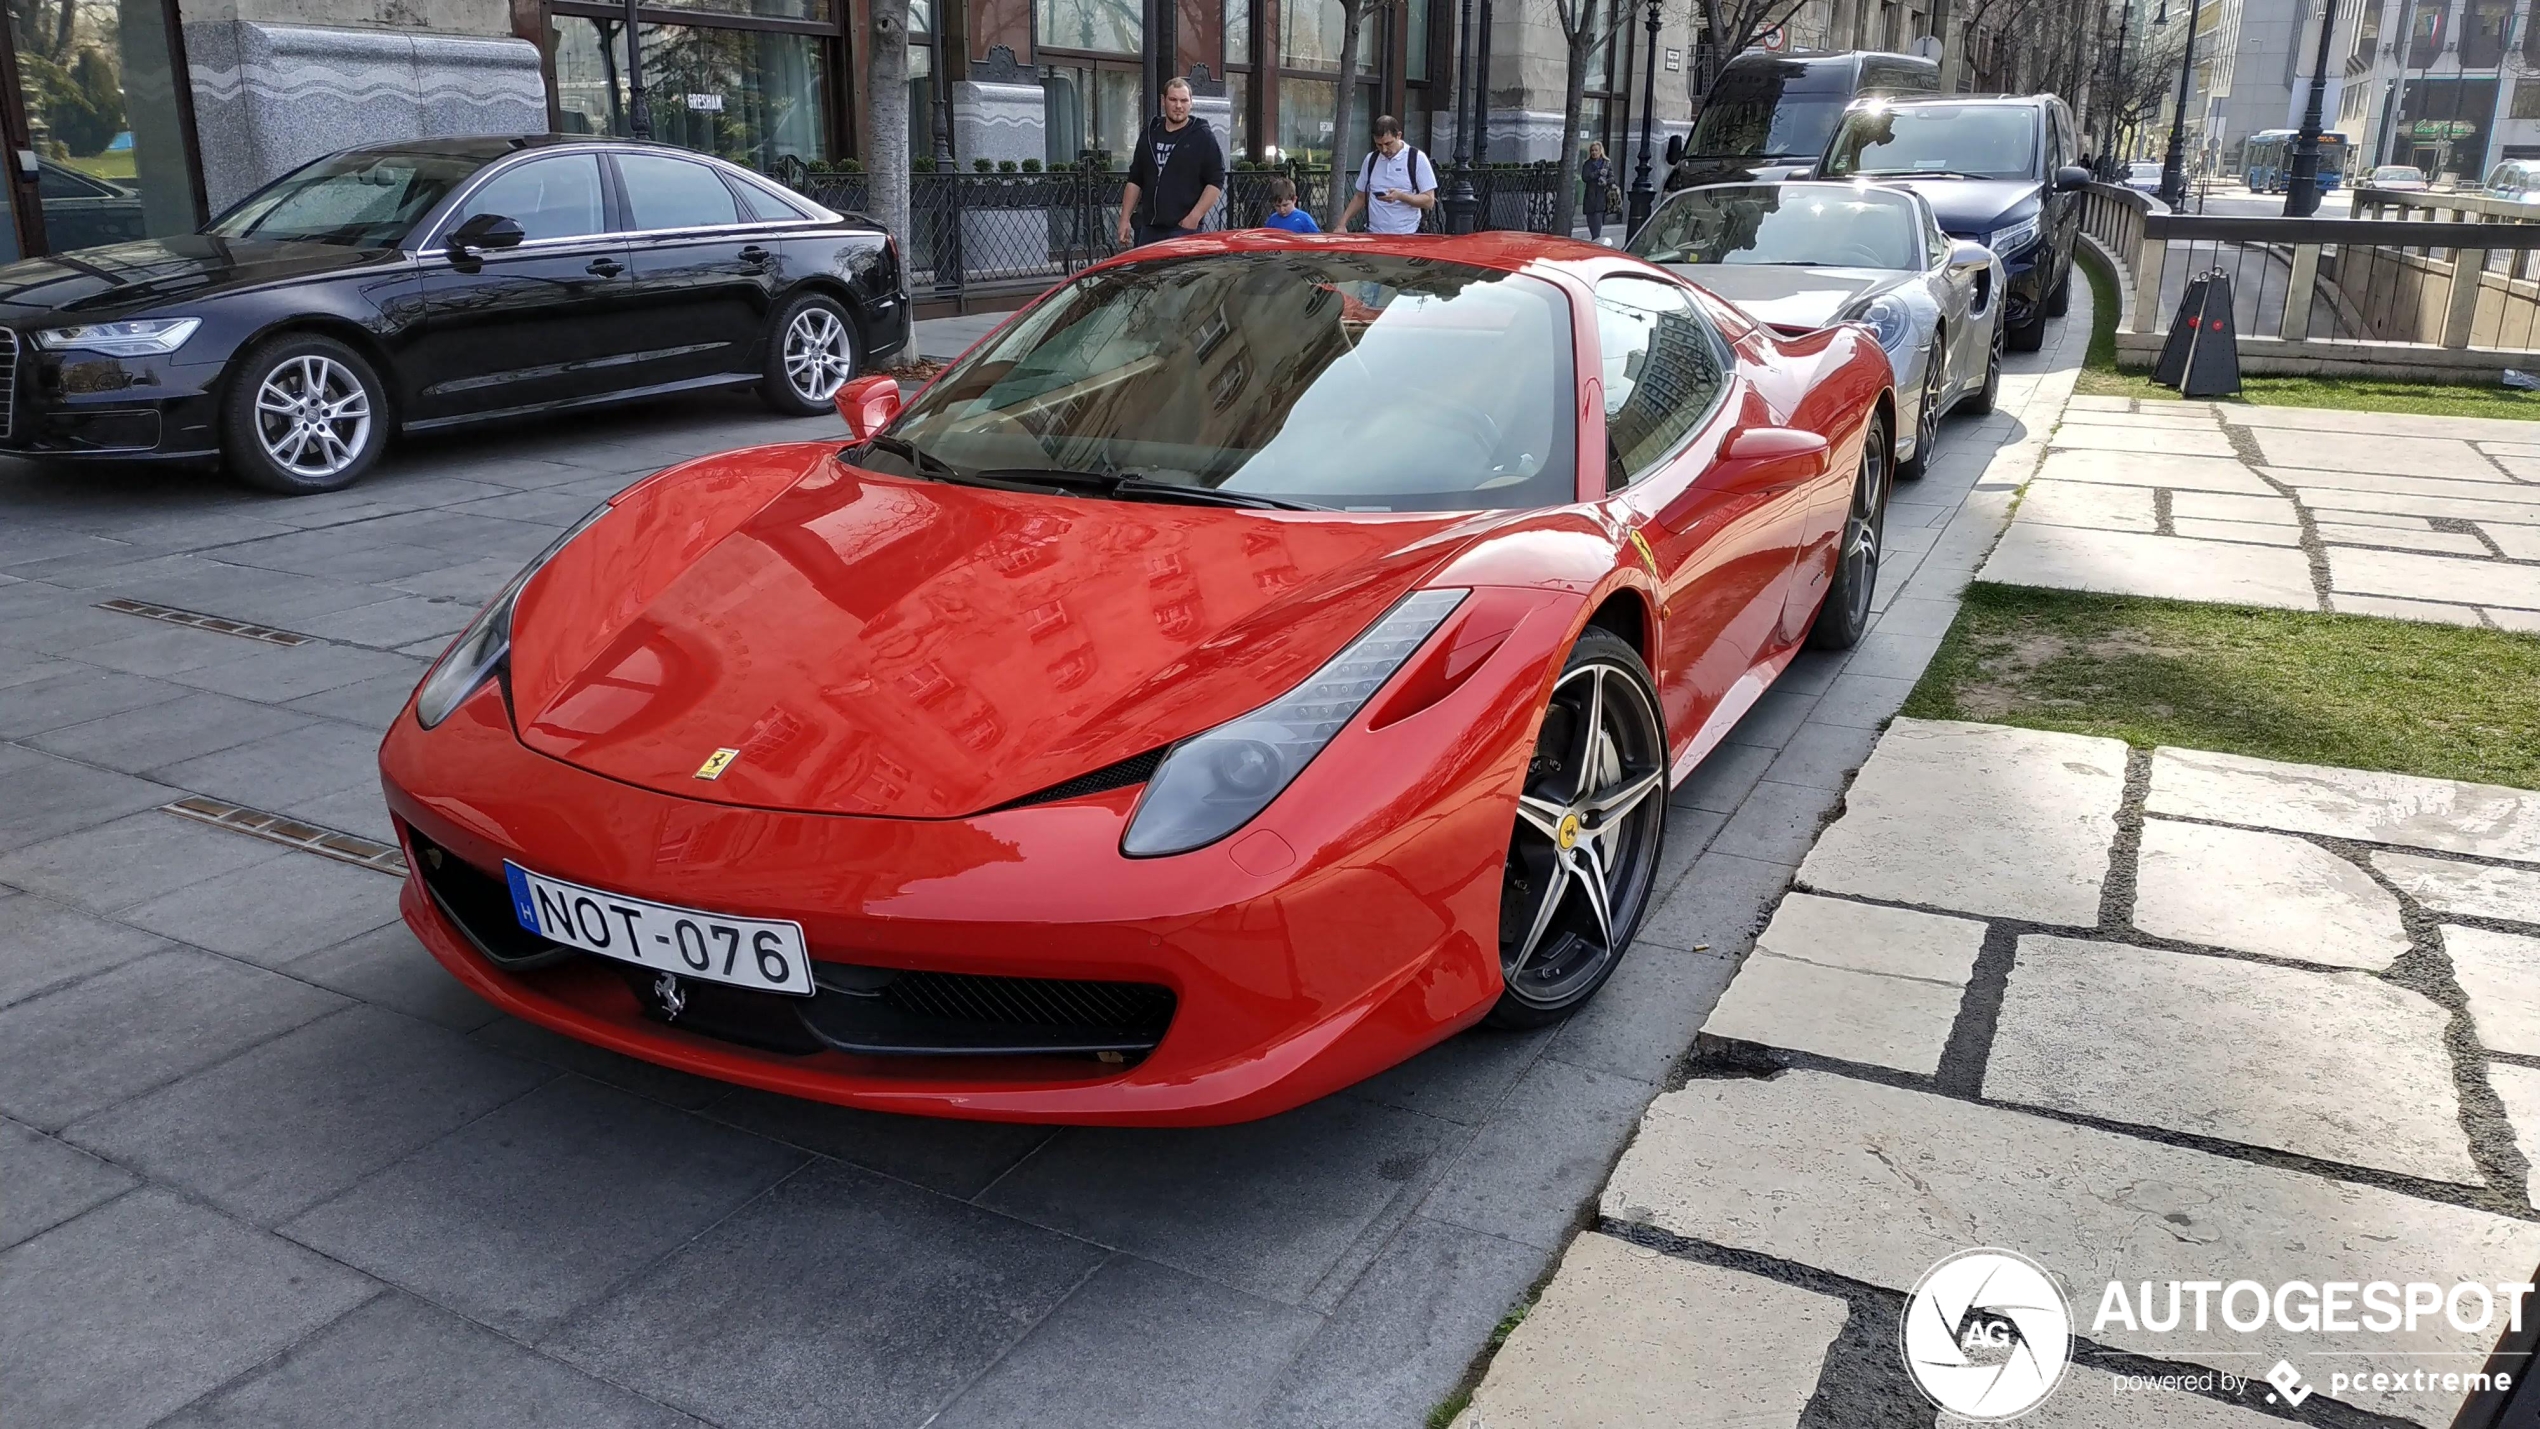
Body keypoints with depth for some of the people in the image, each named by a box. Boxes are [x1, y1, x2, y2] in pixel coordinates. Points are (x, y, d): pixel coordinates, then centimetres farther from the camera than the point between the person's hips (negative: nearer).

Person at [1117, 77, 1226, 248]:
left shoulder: (1203, 136, 1)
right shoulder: (1149, 135, 17)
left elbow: (1216, 181, -5)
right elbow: (1135, 181, 20)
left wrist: (1194, 217, -14)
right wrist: (1125, 219, 12)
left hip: (1185, 229, -5)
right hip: (1149, 229, 6)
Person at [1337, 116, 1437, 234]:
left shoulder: (1417, 158, -2)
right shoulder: (1370, 160, 11)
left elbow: (1429, 201, -5)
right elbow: (1360, 197, 19)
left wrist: (1400, 196, -20)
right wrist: (1342, 224, 7)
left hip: (1407, 235, -3)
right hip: (1374, 235, 3)